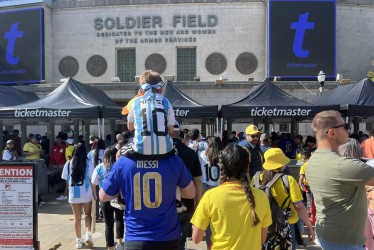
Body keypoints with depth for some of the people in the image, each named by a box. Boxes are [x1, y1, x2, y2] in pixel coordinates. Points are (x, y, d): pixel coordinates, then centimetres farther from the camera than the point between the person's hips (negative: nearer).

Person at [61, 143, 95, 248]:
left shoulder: (68, 164, -3)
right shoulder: (88, 164, -8)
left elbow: (66, 180, 2)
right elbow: (92, 180, -6)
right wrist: (94, 193, 4)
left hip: (73, 194, 1)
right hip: (86, 193, -1)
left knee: (77, 218, 11)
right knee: (87, 214, 17)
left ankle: (78, 240, 17)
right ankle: (88, 234, 1)